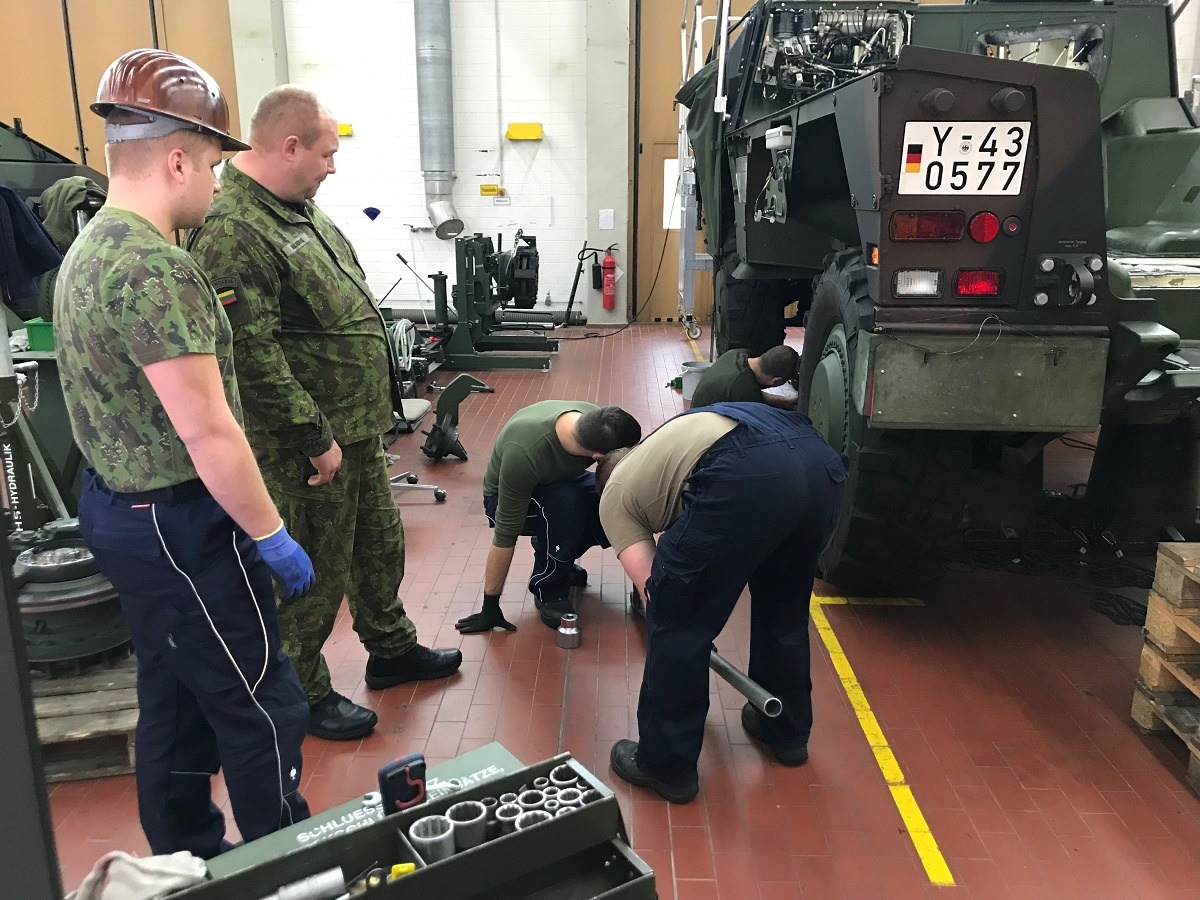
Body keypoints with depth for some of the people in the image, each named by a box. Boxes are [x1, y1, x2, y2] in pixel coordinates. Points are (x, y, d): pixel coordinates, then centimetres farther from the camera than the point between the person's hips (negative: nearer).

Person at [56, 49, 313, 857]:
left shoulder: (89, 249, 9)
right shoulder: (155, 267, -23)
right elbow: (207, 433, -24)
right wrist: (270, 534, -15)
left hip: (118, 509, 10)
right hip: (179, 523, -10)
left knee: (175, 702, 21)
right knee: (262, 709, 5)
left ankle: (185, 860, 37)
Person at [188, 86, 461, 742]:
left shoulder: (299, 209, 10)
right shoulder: (232, 233, -22)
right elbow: (253, 356, -26)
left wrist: (369, 410, 18)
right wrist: (317, 437, -21)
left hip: (358, 425, 10)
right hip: (308, 446, -9)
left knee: (378, 545, 22)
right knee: (314, 572, 6)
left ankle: (392, 650, 42)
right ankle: (304, 695, 27)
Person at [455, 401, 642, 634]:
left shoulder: (596, 422, -27)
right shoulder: (524, 452, -40)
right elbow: (505, 533, -32)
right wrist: (490, 607, -25)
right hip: (507, 498, -5)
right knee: (565, 501, -37)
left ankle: (560, 559, 6)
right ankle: (548, 591, -13)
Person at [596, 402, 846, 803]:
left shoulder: (614, 496, 22)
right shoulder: (662, 443, 42)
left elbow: (651, 585, 14)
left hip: (750, 476, -8)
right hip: (821, 459, 8)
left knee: (677, 622, 10)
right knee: (783, 610, 28)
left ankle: (666, 766, 23)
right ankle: (786, 732, 47)